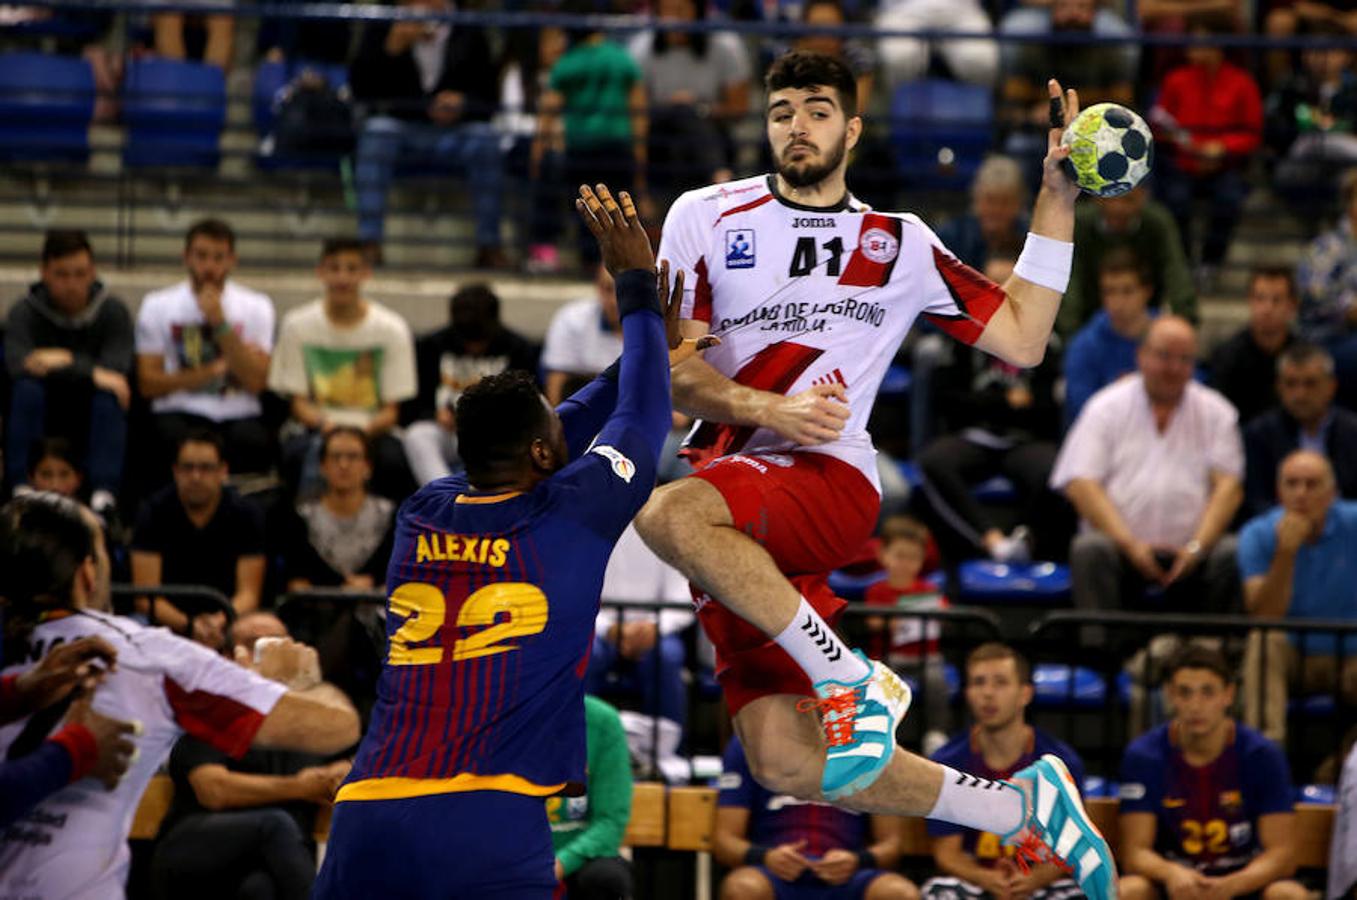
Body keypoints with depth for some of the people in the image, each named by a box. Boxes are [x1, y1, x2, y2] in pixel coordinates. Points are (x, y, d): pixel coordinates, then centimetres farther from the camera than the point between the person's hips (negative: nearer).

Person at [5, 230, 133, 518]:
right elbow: (17, 364, -24)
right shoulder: (25, 312, -4)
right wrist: (91, 373, -30)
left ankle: (104, 494, -40)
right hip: (41, 419, 0)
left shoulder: (113, 311, -3)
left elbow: (116, 371, -17)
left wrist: (66, 362, -27)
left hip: (94, 419, 0)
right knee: (27, 389, -30)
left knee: (107, 396, -31)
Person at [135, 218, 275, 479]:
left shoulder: (256, 306, 7)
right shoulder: (157, 305, 7)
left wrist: (220, 323, -11)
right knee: (173, 438, -36)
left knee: (254, 442, -34)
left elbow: (255, 382, -5)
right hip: (180, 414, 0)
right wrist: (214, 370, -5)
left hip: (238, 416, 0)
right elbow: (148, 384, 0)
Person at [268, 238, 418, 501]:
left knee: (394, 459, -34)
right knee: (295, 453, -35)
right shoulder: (298, 325, 1)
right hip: (317, 428, 0)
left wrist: (364, 429, -22)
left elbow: (391, 411, 0)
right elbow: (298, 403, 2)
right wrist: (324, 424, -20)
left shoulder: (392, 329, -1)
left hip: (373, 430, 0)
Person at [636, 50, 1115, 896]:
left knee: (671, 514, -37)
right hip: (729, 514, 3)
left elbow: (1022, 339, 11)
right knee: (785, 762, -5)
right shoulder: (707, 217, 10)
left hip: (831, 486, -3)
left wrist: (1057, 200, 8)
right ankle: (1019, 808, 10)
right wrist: (766, 408, -15)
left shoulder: (900, 244, 12)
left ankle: (850, 678, -26)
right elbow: (670, 366, 2)